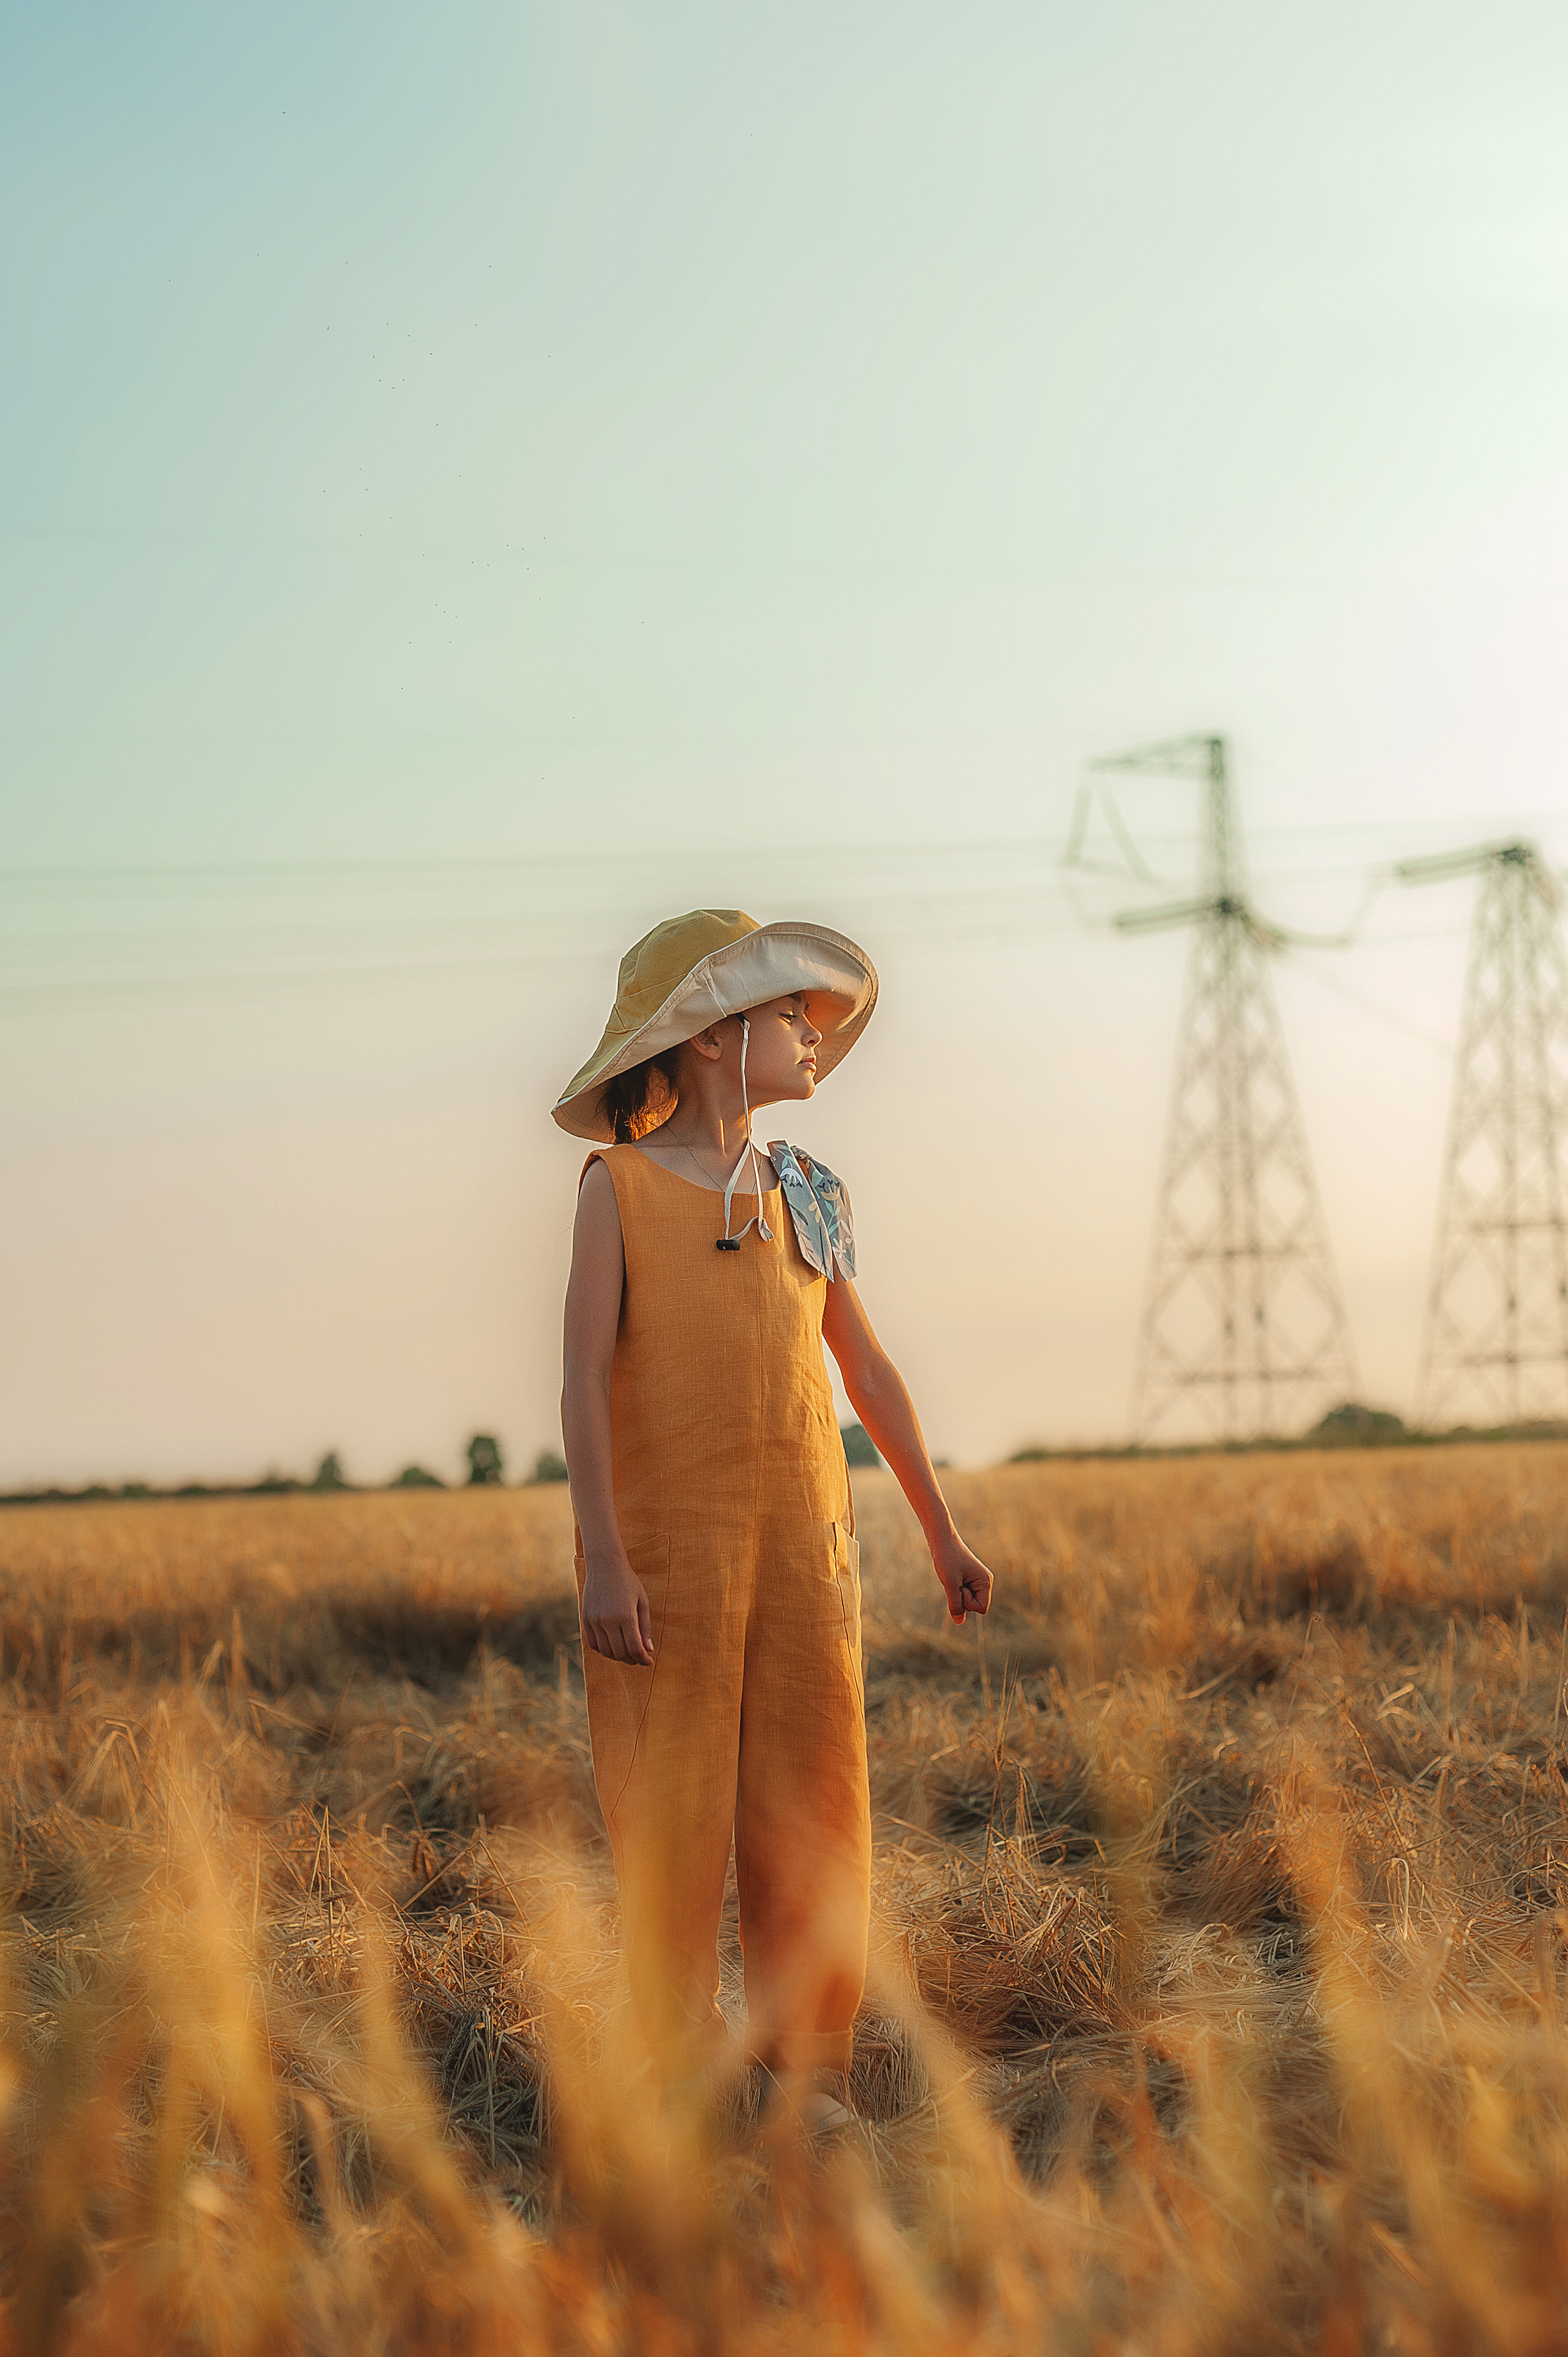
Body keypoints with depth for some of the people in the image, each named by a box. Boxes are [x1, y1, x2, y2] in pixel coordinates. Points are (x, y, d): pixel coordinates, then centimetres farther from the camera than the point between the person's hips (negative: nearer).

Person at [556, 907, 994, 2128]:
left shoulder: (803, 1195, 12)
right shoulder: (622, 1184, -2)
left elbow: (868, 1368, 19)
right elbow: (587, 1378, -7)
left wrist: (942, 1531, 20)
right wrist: (603, 1560, -15)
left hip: (803, 1545, 4)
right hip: (668, 1546, -4)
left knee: (809, 1809, 4)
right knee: (672, 1811, -1)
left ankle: (807, 2068, 12)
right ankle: (678, 2067, 7)